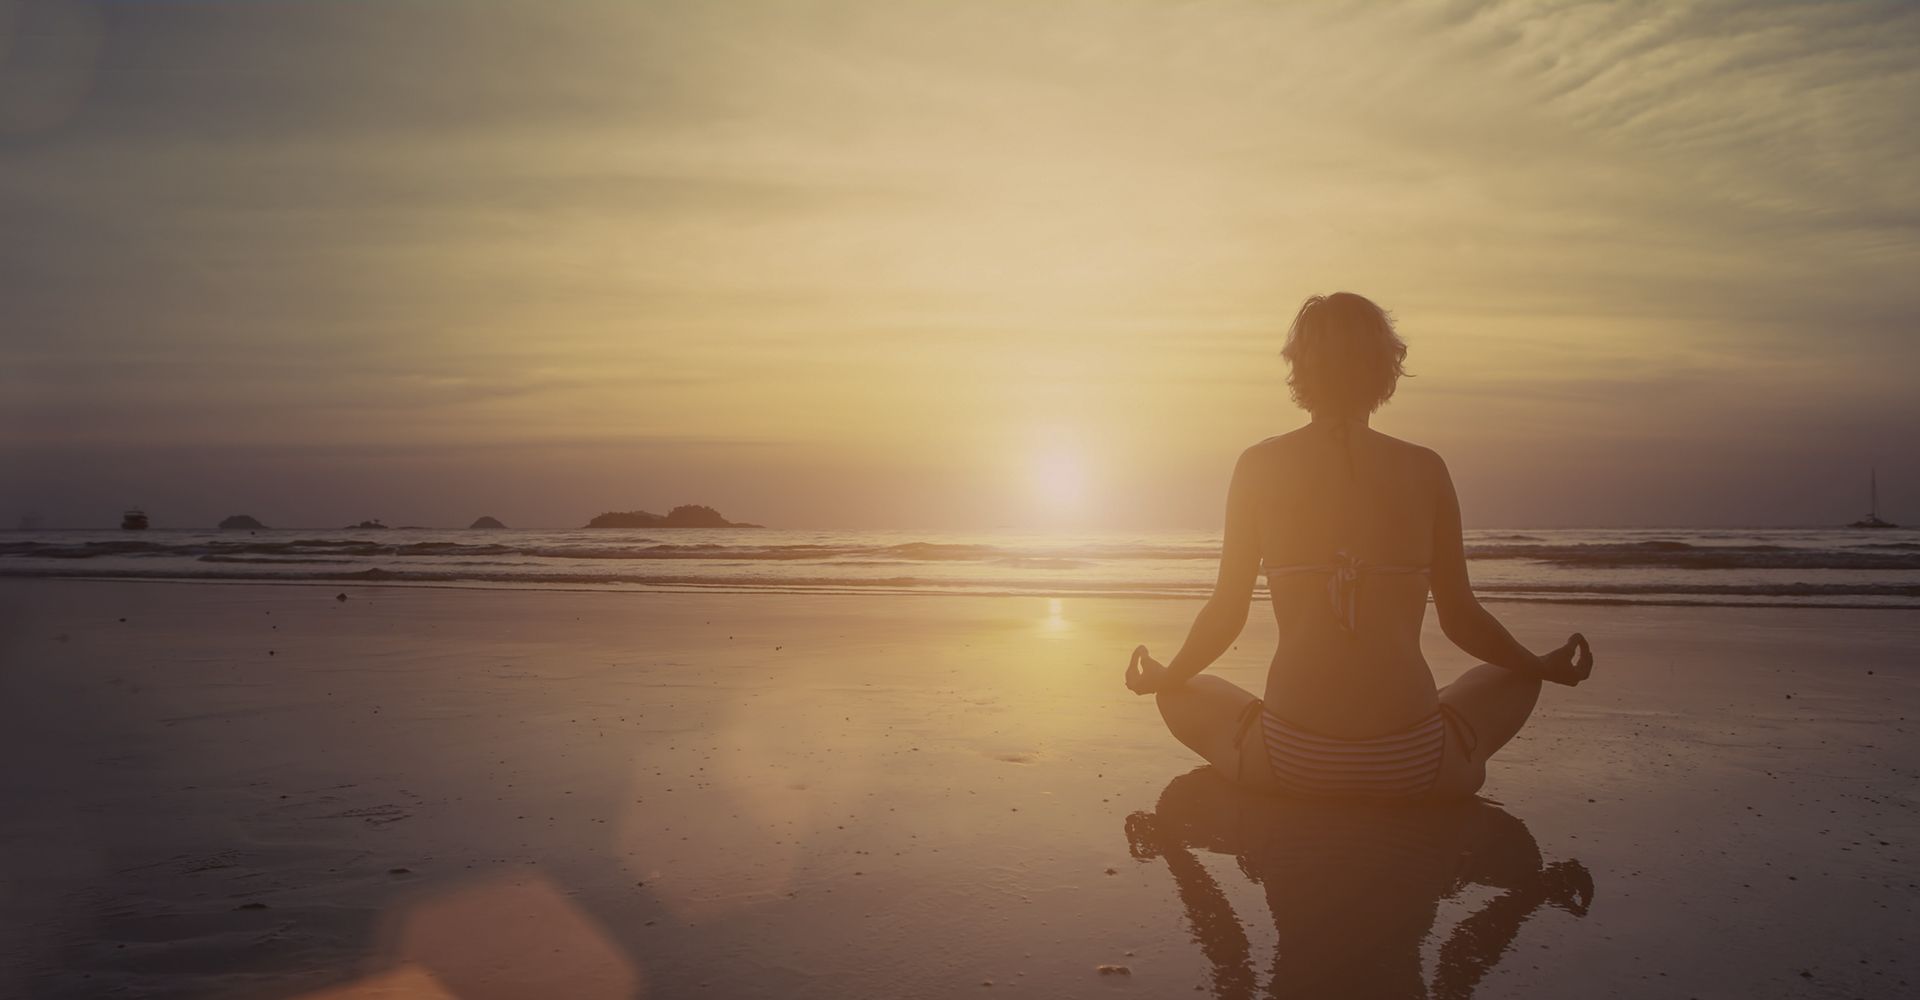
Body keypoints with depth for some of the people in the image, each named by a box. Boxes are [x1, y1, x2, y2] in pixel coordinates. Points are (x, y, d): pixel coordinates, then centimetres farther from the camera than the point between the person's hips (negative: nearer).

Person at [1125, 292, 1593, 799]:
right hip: (1414, 769, 1)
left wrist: (1162, 677, 24)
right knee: (1515, 684, 32)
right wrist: (1546, 668, 28)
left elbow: (1226, 615, 4)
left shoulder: (1258, 466, 1)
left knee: (1182, 697, 29)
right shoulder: (1426, 470, 2)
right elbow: (1461, 619, 8)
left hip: (1289, 764, -1)